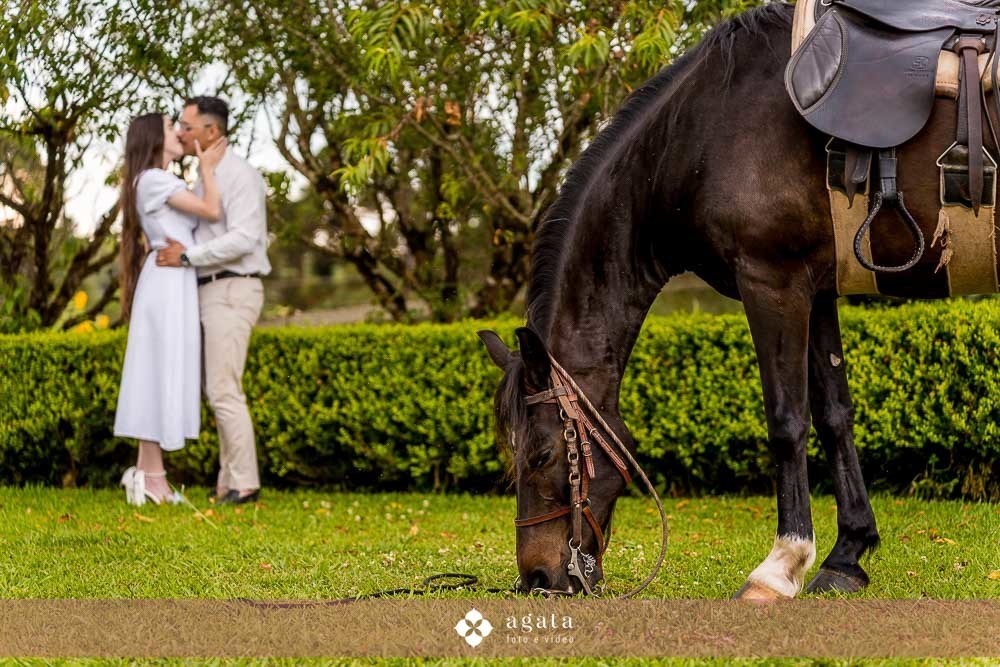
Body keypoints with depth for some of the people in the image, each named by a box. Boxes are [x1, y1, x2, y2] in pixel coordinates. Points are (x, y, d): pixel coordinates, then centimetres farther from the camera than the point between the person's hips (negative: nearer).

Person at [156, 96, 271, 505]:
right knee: (219, 391, 9)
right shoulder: (208, 178, 18)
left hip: (231, 294, -10)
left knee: (223, 391, -11)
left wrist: (188, 256, -21)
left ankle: (244, 484, -7)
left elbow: (243, 240, -24)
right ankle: (230, 482, 12)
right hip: (213, 295, 10)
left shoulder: (239, 174, -14)